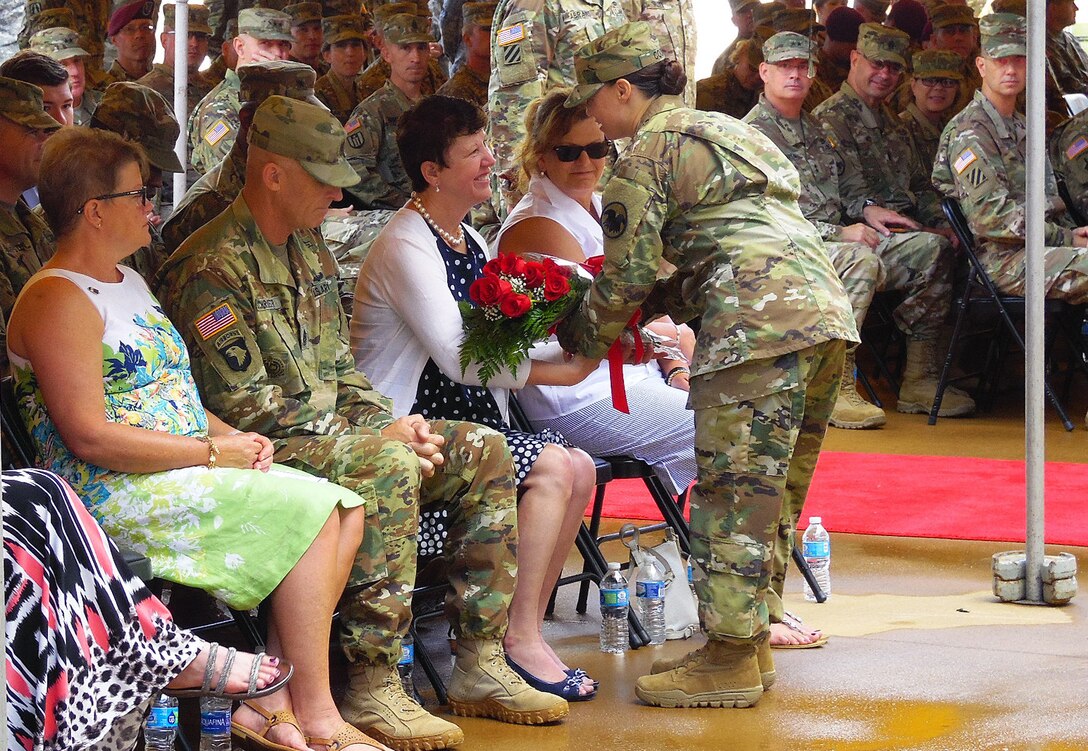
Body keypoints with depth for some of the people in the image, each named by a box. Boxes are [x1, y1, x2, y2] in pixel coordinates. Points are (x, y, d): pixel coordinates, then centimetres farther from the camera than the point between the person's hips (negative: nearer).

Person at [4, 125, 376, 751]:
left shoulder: (129, 282, 20)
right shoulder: (58, 300, -12)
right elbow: (91, 437, -20)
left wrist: (235, 436, 3)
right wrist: (215, 453, -16)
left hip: (183, 472, 10)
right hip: (117, 496, -10)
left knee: (346, 511, -7)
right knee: (311, 512, -21)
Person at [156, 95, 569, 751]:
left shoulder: (310, 249, 16)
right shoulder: (213, 268, -15)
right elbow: (243, 405, -20)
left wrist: (388, 422, -1)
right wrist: (380, 437, -17)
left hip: (334, 432, 9)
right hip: (266, 451, -9)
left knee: (483, 450, -3)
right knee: (389, 468, -35)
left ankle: (482, 670, -4)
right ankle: (372, 692, -32)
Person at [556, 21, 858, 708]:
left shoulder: (648, 150, 2)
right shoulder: (725, 130, 29)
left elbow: (626, 273, 0)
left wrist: (580, 339, 15)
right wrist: (656, 306, 28)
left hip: (761, 319, -9)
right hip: (826, 312, 9)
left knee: (734, 492, -6)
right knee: (774, 491, 14)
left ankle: (730, 661, -5)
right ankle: (753, 640, 20)